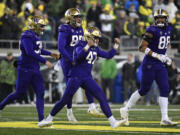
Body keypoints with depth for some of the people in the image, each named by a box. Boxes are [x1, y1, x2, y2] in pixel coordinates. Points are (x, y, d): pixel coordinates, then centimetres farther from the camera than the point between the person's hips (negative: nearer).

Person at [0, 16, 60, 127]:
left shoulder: (36, 36, 11)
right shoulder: (27, 36, -17)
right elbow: (30, 52, -27)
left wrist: (51, 54, 23)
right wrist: (45, 61, -25)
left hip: (35, 70, 8)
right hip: (25, 69, -8)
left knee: (40, 93, -3)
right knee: (20, 93, 1)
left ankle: (41, 119, -6)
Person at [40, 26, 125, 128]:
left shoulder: (95, 49, 11)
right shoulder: (81, 45, -10)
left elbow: (108, 55, 15)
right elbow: (79, 56, -31)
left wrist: (116, 45, 7)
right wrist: (88, 45, -43)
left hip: (87, 78, 6)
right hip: (76, 77, -6)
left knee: (102, 97, -6)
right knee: (65, 100, -2)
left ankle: (113, 122, -7)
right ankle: (49, 119, 15)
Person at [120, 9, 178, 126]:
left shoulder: (168, 29, 9)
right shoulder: (153, 30, -16)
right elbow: (142, 47, -18)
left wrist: (165, 58, 11)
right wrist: (158, 56, -21)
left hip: (160, 66, 7)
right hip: (149, 64, -7)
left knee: (165, 90, -2)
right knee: (144, 90, 1)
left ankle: (165, 119, -3)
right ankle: (125, 110, 18)